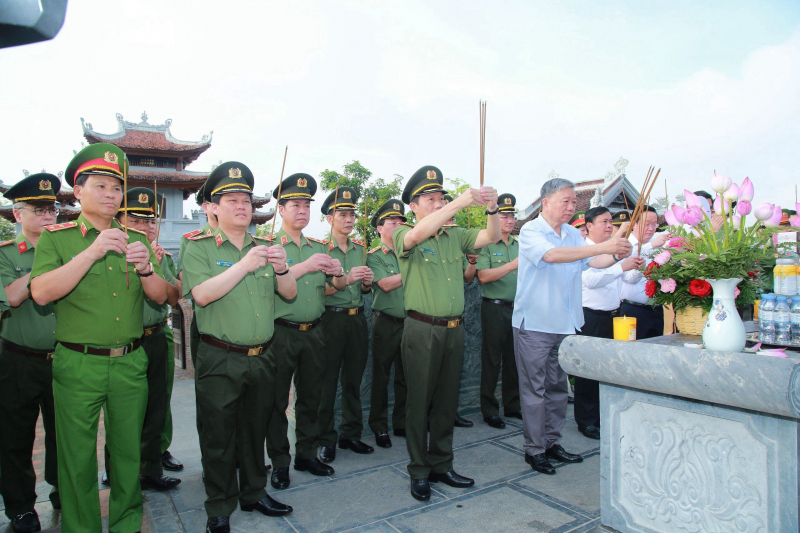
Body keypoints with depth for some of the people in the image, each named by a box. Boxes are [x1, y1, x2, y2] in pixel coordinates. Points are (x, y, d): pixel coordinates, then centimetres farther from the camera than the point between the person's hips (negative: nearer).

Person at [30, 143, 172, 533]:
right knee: (78, 457, 8)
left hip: (131, 364, 3)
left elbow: (160, 296, 4)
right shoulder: (55, 237, 1)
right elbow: (41, 293, -15)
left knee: (128, 450, 13)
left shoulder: (134, 240, 10)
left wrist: (145, 267, -16)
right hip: (77, 365, -3)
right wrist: (91, 252, -22)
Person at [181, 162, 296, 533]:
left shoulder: (264, 247, 10)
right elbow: (202, 294, -19)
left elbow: (290, 294, 6)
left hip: (261, 359, 4)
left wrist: (282, 268, -14)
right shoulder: (199, 248, -3)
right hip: (219, 361, -4)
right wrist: (244, 265, -24)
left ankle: (254, 493, 36)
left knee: (255, 430, 17)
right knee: (218, 436, 8)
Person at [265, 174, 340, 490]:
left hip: (314, 332, 5)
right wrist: (304, 267, -22)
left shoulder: (319, 247, 13)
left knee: (311, 397, 14)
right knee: (277, 399, 5)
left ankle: (307, 454, 29)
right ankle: (279, 462, 20)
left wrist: (336, 274, -3)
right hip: (281, 334, -5)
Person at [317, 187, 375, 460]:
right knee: (327, 382, 2)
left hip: (357, 319, 5)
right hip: (330, 319, -5)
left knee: (353, 380, 12)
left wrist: (367, 282, -3)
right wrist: (345, 280, -24)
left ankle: (351, 434, 25)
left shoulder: (360, 248, 12)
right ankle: (326, 440, 15)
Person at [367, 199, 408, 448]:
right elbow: (386, 283, -16)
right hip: (386, 323, -4)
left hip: (409, 322, 5)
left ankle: (401, 423, 25)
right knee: (381, 376, 5)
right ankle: (379, 426, 18)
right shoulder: (374, 256, -2)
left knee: (406, 376, 11)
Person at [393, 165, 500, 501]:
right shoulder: (403, 236, -5)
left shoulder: (455, 236, 11)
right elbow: (417, 234, -27)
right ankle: (419, 472, 20)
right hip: (422, 330, -5)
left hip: (454, 328, 5)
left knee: (447, 401, 14)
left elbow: (491, 237, 4)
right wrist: (461, 201, -29)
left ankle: (442, 465, 29)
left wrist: (492, 208, -15)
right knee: (419, 401, 5)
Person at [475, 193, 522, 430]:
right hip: (495, 308, -5)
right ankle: (489, 410, 13)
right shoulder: (486, 244, -5)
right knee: (492, 360, 2)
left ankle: (512, 405, 26)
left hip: (517, 308, 6)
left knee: (514, 358, 13)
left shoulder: (519, 245, 14)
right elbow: (483, 276, -18)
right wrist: (513, 264, -24)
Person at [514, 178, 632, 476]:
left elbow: (592, 261, 6)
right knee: (534, 389, 1)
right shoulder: (530, 231, -10)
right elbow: (552, 255, -27)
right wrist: (601, 247, -31)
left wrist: (616, 255, -15)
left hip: (565, 324, 7)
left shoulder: (572, 234, 11)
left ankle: (552, 442, 27)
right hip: (534, 324, -7)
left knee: (558, 387, 14)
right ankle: (534, 449, 13)